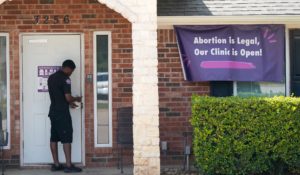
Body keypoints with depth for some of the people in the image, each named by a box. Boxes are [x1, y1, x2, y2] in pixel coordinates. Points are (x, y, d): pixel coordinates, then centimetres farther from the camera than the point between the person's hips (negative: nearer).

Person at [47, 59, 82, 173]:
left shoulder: (51, 77, 13)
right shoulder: (65, 78, -13)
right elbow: (68, 97, -18)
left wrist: (68, 103, 21)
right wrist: (76, 99, 3)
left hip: (53, 112, 8)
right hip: (62, 113, -8)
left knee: (54, 138, 8)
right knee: (66, 138, -5)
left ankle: (56, 164, 11)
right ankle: (68, 165, -6)